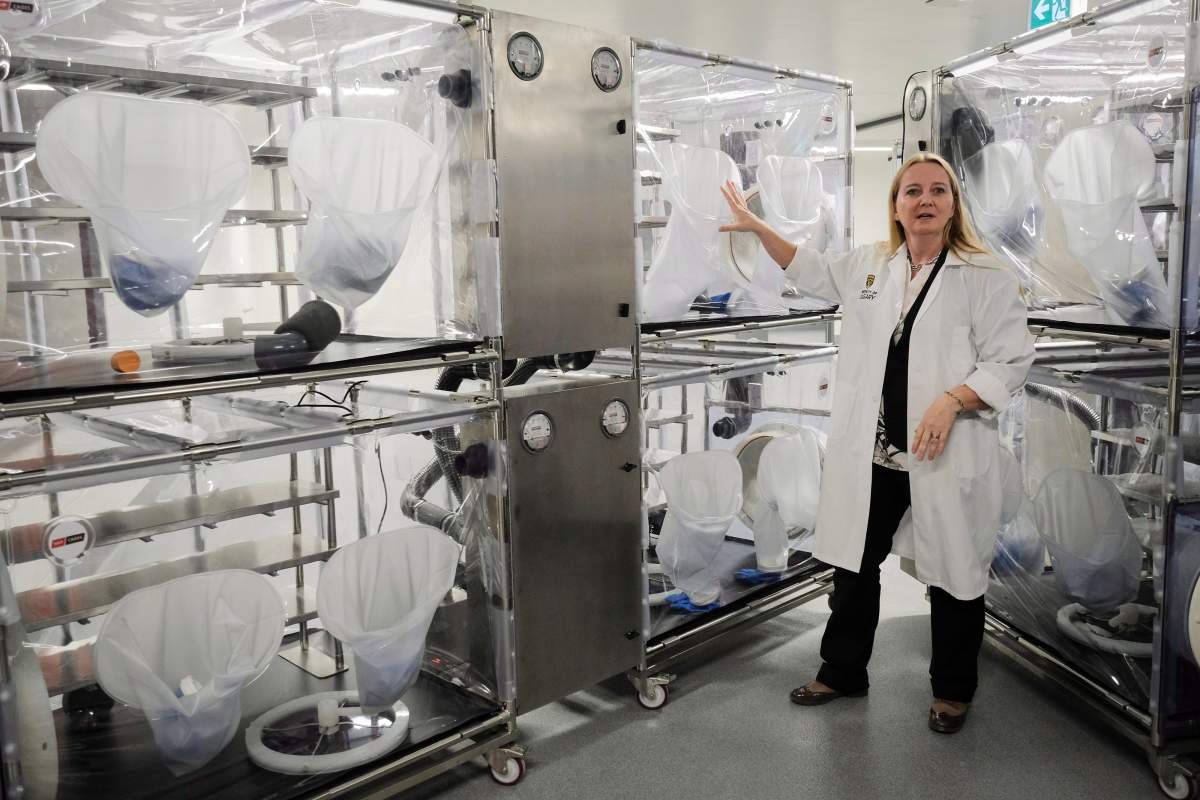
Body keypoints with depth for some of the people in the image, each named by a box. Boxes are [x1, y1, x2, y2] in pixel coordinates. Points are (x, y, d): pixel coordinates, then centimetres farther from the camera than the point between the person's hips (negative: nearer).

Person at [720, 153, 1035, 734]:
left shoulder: (986, 279, -7)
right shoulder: (869, 266, 9)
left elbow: (1011, 361, -9)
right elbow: (811, 272, 26)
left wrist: (951, 401, -23)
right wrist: (758, 228, 22)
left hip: (945, 459, -4)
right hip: (871, 456, 5)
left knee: (954, 576, 11)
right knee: (854, 564, 16)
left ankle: (953, 691, 33)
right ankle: (842, 672, 36)